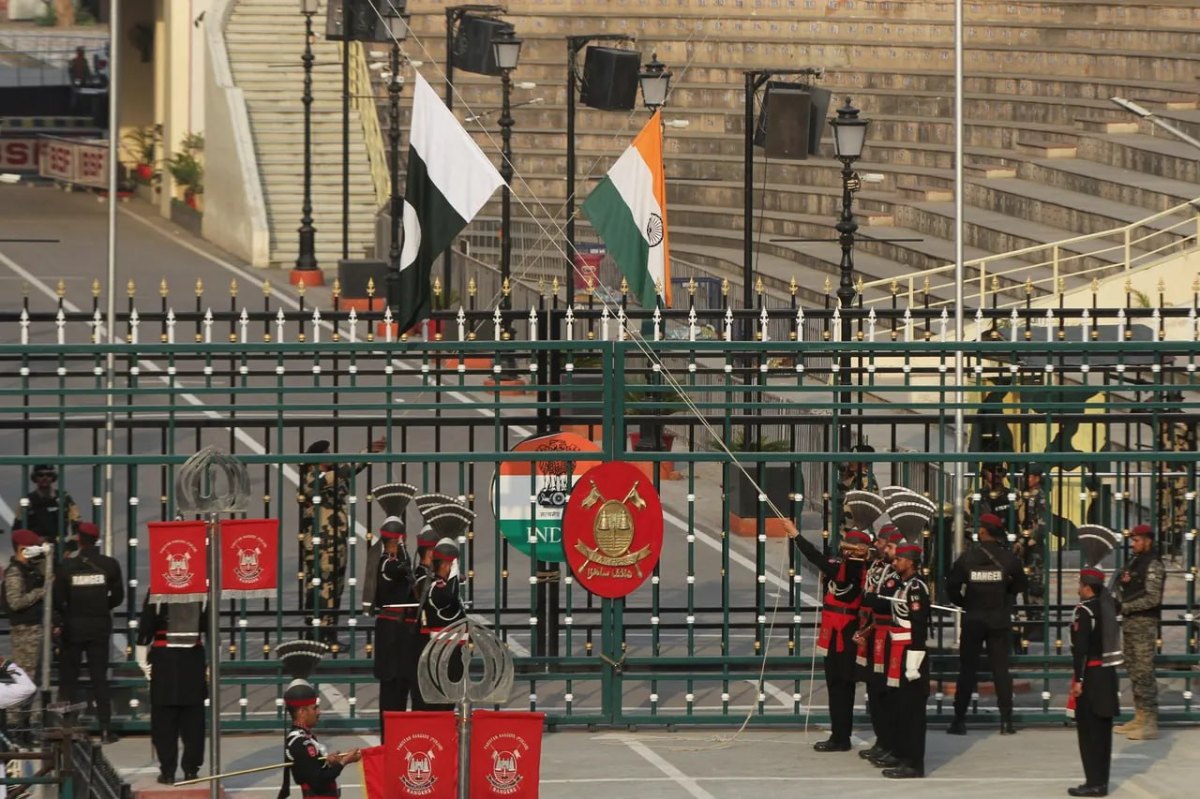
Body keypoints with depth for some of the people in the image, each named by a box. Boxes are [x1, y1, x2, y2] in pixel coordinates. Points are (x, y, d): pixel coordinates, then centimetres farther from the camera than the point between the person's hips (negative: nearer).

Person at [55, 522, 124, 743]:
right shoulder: (109, 565, -5)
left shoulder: (67, 566, -9)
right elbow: (118, 596, 0)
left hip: (73, 627, -1)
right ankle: (105, 729, 0)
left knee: (68, 677, 9)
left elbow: (57, 599, -7)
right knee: (99, 678, 6)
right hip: (100, 628, 1)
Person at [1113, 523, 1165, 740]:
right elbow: (1123, 589, 23)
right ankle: (1139, 717, 21)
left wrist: (1125, 606, -17)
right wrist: (1119, 602, 2)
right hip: (1129, 622, 9)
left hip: (1144, 623, -9)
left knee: (1144, 672, -11)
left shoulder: (1153, 565, -12)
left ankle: (1150, 723, -11)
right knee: (1134, 671, 13)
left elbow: (1152, 598, -19)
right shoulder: (1134, 562, 15)